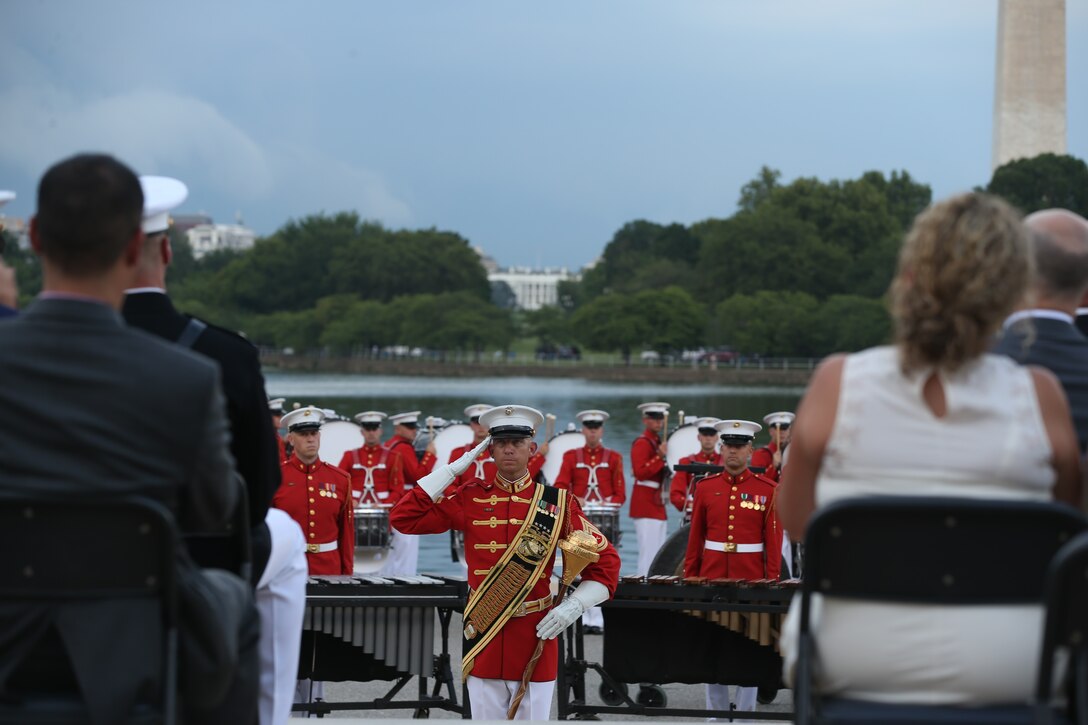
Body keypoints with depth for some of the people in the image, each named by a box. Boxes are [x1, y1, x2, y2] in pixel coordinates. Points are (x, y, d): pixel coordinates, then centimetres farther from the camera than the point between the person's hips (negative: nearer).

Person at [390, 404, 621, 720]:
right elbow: (405, 518, -1)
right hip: (483, 638, 1)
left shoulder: (557, 503, 0)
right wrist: (453, 469, -4)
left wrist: (573, 606, -10)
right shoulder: (471, 499, 4)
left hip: (534, 638, -1)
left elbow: (605, 560, 4)